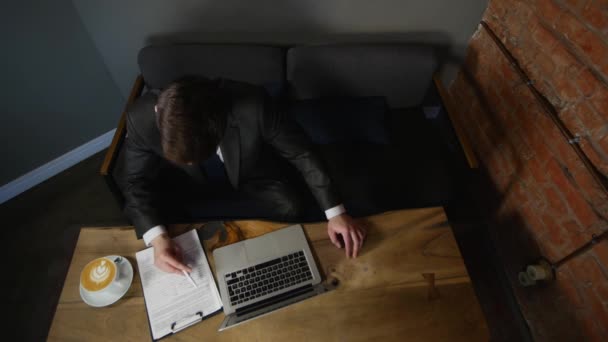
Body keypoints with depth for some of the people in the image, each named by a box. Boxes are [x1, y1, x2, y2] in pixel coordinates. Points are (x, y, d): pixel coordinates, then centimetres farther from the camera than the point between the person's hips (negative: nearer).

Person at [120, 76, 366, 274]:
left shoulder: (253, 107, -41)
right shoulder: (142, 119, -34)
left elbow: (301, 153, -27)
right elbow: (135, 180, -17)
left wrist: (335, 212, -29)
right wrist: (157, 238, -32)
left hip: (252, 169, -1)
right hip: (194, 180, 2)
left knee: (291, 208, -20)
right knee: (143, 217, -11)